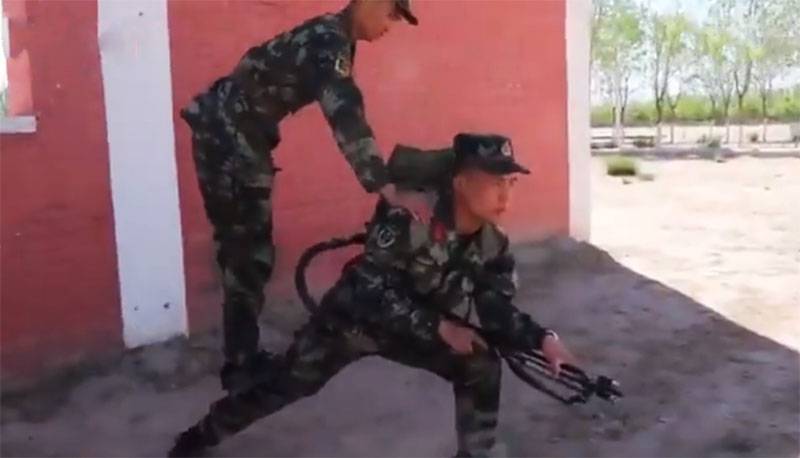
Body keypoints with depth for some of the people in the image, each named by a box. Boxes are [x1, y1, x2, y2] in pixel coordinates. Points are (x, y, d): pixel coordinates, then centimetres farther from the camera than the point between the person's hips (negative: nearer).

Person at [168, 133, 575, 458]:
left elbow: (496, 308, -10)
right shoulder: (409, 217, -34)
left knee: (483, 367, -13)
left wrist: (541, 339, -27)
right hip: (354, 317, -4)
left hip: (421, 327, 5)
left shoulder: (492, 245, -13)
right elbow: (372, 288, -32)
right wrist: (441, 329, -31)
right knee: (284, 386, 4)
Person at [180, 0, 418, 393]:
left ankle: (243, 358, 32)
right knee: (249, 255, -4)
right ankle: (241, 369, 10)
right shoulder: (328, 41, -23)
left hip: (238, 139, 10)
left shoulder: (335, 39, 9)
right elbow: (345, 117, -36)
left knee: (246, 250, 17)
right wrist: (386, 188, -42)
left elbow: (346, 114, 15)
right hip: (226, 139, -10)